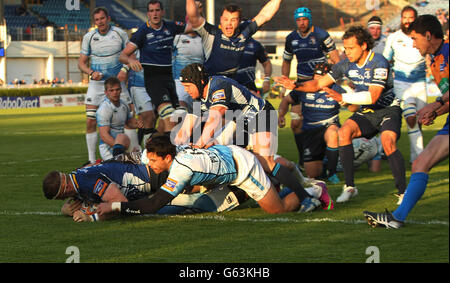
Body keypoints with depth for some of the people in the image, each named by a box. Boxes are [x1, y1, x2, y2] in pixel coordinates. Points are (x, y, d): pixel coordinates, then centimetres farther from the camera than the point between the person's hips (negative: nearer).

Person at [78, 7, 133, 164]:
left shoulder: (120, 34, -1)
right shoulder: (89, 37, 1)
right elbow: (81, 63, 5)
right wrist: (91, 72, -15)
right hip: (96, 84, 0)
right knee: (90, 122, -8)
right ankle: (92, 160, 1)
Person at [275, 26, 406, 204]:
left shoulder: (378, 63, -20)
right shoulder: (346, 65, -1)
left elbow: (373, 96, -29)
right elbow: (319, 84, 4)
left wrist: (342, 97, -33)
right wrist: (296, 86, -13)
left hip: (388, 109, -5)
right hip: (366, 112, 6)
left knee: (388, 142, -31)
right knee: (344, 132, -22)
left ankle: (403, 192, -17)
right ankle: (350, 186, -16)